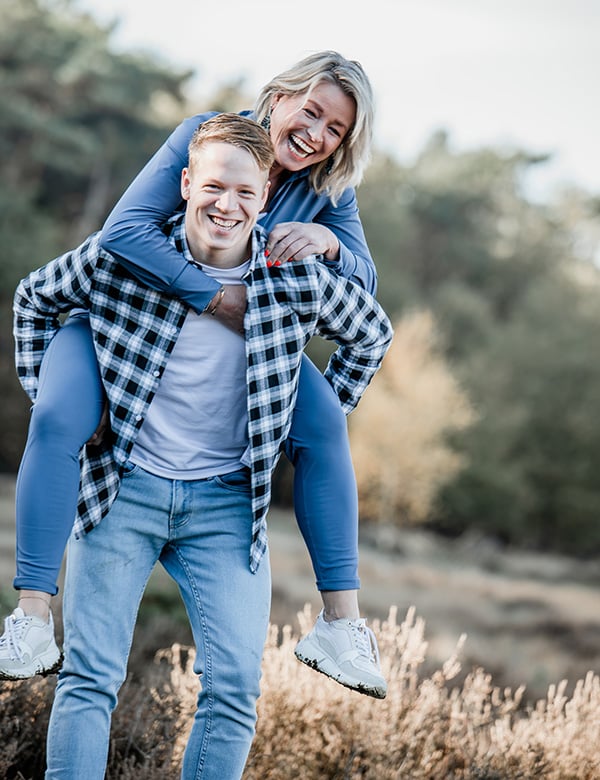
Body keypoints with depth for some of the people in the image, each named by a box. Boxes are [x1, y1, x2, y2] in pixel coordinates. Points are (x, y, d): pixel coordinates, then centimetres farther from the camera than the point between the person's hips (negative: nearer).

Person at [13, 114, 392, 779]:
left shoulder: (297, 280, -7)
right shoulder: (120, 257, -9)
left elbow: (370, 332, 15)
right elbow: (35, 299, 12)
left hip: (227, 500, 1)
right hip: (125, 486, -1)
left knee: (234, 689, -6)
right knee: (88, 679, -4)